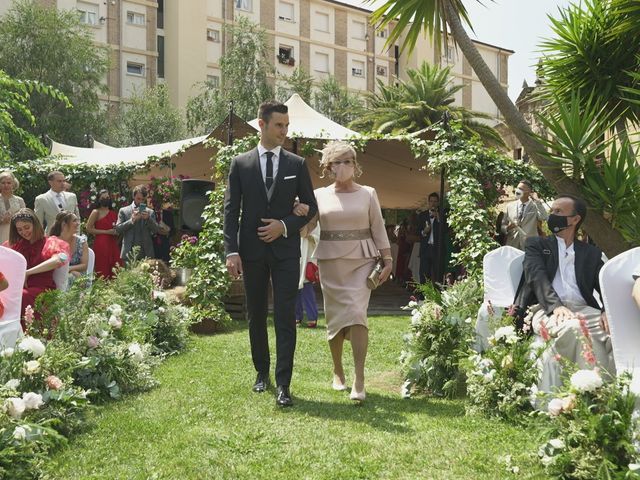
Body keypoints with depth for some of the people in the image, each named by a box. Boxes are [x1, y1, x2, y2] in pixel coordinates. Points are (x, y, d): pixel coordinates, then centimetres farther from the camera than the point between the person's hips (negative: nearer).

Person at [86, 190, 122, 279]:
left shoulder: (113, 213, 17)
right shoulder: (96, 212, 1)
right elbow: (89, 229, -9)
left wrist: (116, 232, 7)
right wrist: (107, 232, -11)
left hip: (113, 244, 5)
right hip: (101, 244, -5)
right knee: (103, 272, -9)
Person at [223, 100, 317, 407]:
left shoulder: (297, 164, 5)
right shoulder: (240, 164, 4)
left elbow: (310, 207, 8)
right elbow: (231, 210, 0)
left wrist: (285, 225, -9)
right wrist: (231, 251, -9)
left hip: (285, 250, -1)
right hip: (252, 251, 1)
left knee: (285, 318, -6)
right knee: (256, 316, 11)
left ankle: (283, 385, -3)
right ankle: (262, 372, 28)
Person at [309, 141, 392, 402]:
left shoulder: (368, 194, 6)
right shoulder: (319, 195, 7)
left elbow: (378, 229, 6)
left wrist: (387, 260, 1)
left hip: (361, 260, -1)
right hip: (331, 261, 1)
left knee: (356, 314, -13)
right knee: (335, 316, 5)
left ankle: (359, 380, -13)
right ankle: (338, 371, 23)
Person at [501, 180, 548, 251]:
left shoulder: (535, 206, 4)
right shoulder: (510, 206, 11)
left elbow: (544, 218, -16)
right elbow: (502, 226, 14)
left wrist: (537, 200, -12)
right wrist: (507, 228, -10)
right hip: (512, 245, 2)